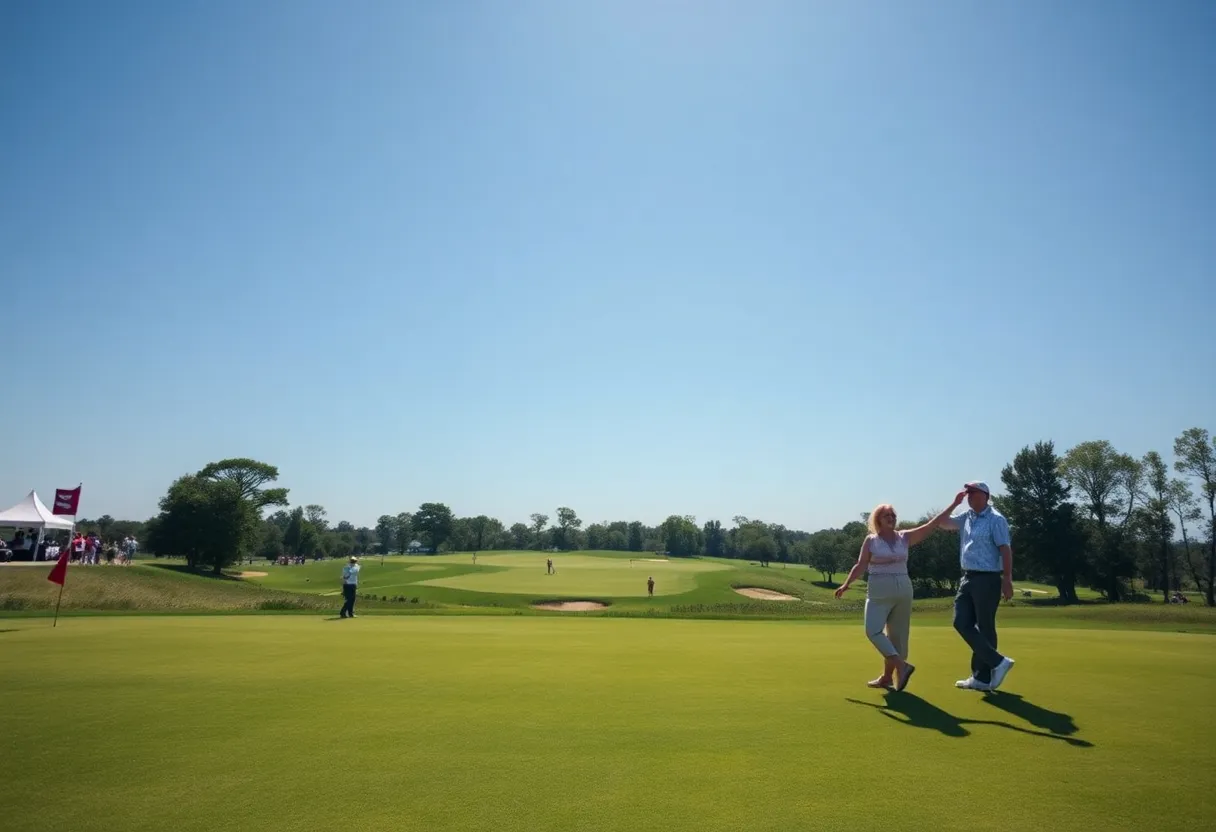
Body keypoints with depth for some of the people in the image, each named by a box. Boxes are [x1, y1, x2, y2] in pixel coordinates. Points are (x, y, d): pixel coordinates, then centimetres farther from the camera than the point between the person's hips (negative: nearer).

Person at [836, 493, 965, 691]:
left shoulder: (905, 537, 5)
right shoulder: (871, 540, -1)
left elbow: (933, 524, 2)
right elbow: (860, 565, -2)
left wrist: (954, 505, 0)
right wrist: (846, 584, -12)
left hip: (903, 590, 2)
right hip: (879, 591, -1)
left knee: (896, 635, 3)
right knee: (873, 630, -12)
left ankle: (887, 677, 6)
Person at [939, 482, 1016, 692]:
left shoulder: (996, 519, -11)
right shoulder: (967, 517, 12)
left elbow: (1005, 550, -15)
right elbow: (944, 523, 15)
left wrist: (1007, 580, -19)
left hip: (987, 580, -8)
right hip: (968, 578, 8)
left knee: (985, 628, 0)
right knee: (962, 623, 5)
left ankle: (983, 678, 9)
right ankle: (997, 662, 11)